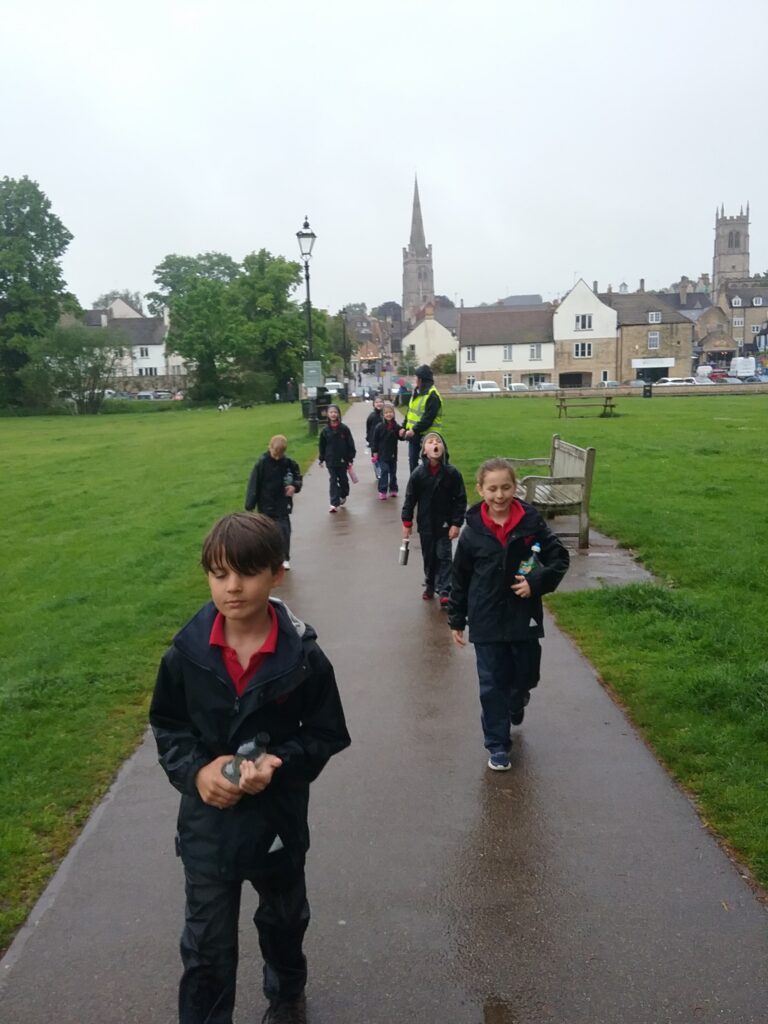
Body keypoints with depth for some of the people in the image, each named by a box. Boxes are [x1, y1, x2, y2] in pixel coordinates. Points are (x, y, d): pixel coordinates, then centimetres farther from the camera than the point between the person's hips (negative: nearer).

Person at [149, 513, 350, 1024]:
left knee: (284, 919, 27)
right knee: (207, 945, 12)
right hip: (208, 820, 0)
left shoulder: (304, 657, -19)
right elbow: (166, 725, -1)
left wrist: (277, 763, -25)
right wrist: (195, 770, -18)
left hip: (278, 816, 1)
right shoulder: (187, 652, -15)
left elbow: (326, 734, -9)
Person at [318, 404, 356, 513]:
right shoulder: (325, 430, -3)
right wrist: (322, 459, 4)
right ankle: (334, 504, -6)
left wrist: (350, 459, -8)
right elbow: (321, 446, 5)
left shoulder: (344, 428, -8)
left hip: (343, 459, 0)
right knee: (333, 481, -3)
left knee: (343, 479, 15)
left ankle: (343, 495, 42)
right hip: (331, 460, 0)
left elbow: (350, 444, -5)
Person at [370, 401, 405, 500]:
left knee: (393, 472, 13)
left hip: (393, 454, 3)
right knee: (384, 472, -7)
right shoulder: (380, 427, -9)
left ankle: (393, 490, 25)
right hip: (382, 454, -3)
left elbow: (400, 437, 8)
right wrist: (374, 452, -8)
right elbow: (374, 440, -5)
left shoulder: (396, 426, -3)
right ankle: (382, 491, -2)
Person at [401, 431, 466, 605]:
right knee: (428, 556, 14)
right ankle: (430, 585, 30)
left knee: (443, 556, -1)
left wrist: (456, 523, -10)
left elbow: (460, 500, -7)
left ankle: (444, 591, 3)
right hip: (425, 524, 2)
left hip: (445, 524, -2)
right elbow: (410, 498, -2)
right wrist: (406, 522, -3)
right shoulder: (418, 473, -8)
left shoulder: (452, 473, -12)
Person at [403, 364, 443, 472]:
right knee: (412, 461, 14)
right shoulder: (417, 392, 12)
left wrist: (414, 430, -26)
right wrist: (405, 427, 8)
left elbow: (428, 418, -24)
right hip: (413, 434, 9)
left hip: (427, 436, -9)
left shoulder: (433, 396, -18)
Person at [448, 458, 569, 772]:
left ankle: (515, 705, 52)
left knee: (526, 675, 17)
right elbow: (460, 578, 1)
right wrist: (456, 620, 6)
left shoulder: (531, 523, -8)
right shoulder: (473, 531, -8)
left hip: (524, 618, 1)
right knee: (492, 684, 5)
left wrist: (537, 582, -18)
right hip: (487, 622, -1)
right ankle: (497, 745, 21)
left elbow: (560, 558, -2)